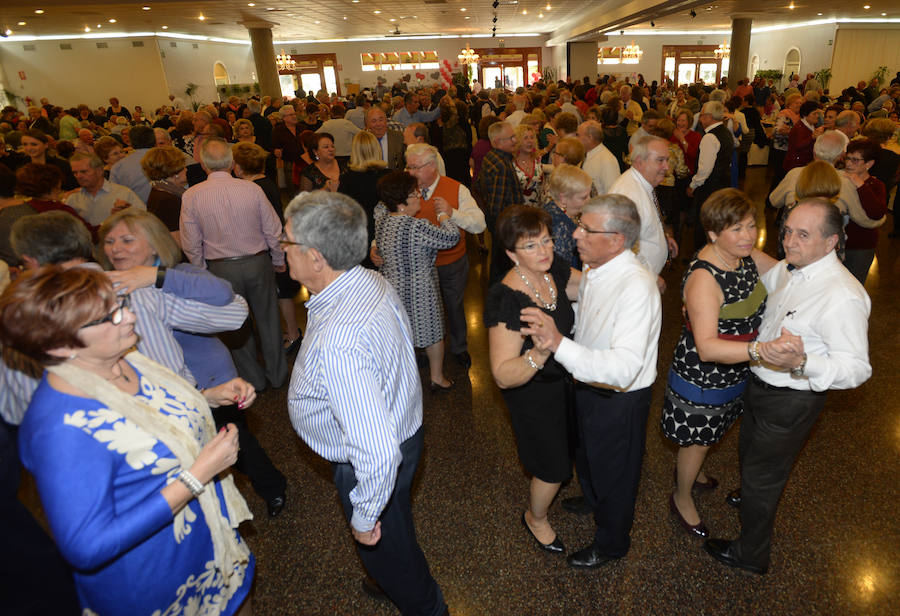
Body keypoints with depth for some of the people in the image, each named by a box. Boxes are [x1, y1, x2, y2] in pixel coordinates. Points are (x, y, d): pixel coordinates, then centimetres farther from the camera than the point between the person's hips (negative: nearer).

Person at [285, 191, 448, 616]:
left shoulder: (338, 343, -40)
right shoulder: (373, 282, -10)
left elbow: (378, 453, -39)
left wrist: (365, 517, -20)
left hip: (372, 468, -9)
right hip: (404, 427, 9)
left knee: (388, 552, 22)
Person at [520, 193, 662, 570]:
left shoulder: (636, 287, -34)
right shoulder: (593, 270, -8)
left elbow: (624, 368, -43)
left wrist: (559, 344, -52)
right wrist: (550, 330, -3)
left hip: (620, 400, -8)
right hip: (589, 385, 8)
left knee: (613, 472, 18)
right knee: (586, 452, 33)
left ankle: (611, 544, 47)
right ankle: (592, 499, 66)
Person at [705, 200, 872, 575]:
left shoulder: (843, 296, -30)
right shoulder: (787, 269, -5)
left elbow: (857, 368, -30)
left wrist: (801, 363, -47)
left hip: (790, 401, -8)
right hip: (759, 383, 8)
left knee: (761, 475, 11)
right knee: (749, 452, 32)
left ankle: (751, 555, 34)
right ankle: (753, 496, 63)